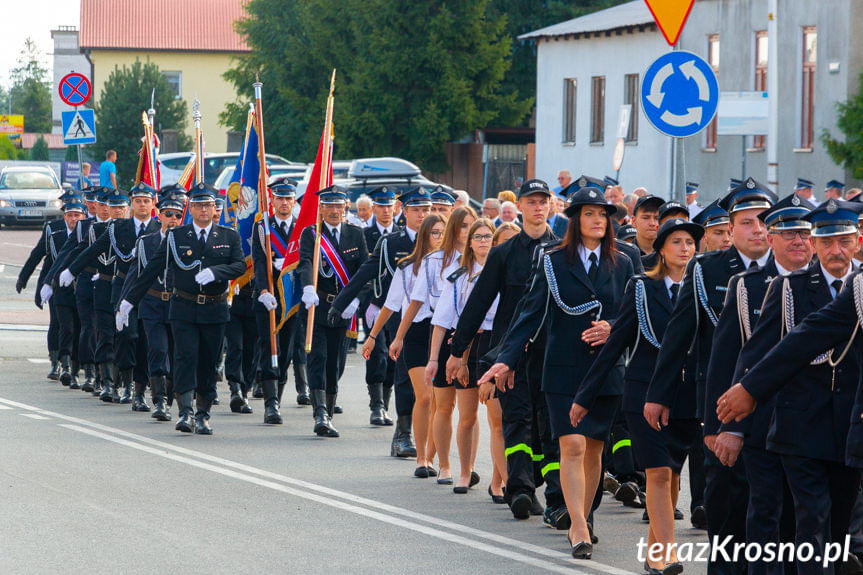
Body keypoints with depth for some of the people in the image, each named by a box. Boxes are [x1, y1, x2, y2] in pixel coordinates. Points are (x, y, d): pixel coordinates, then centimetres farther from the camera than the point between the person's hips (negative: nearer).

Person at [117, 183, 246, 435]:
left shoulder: (229, 237, 7)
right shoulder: (175, 236, 5)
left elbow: (240, 266, -5)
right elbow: (151, 270, 6)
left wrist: (214, 271, -24)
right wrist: (129, 300, 5)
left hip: (215, 310, 1)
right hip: (184, 309, -1)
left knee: (208, 363, 5)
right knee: (185, 357, -12)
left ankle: (203, 415, 13)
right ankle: (185, 412, -17)